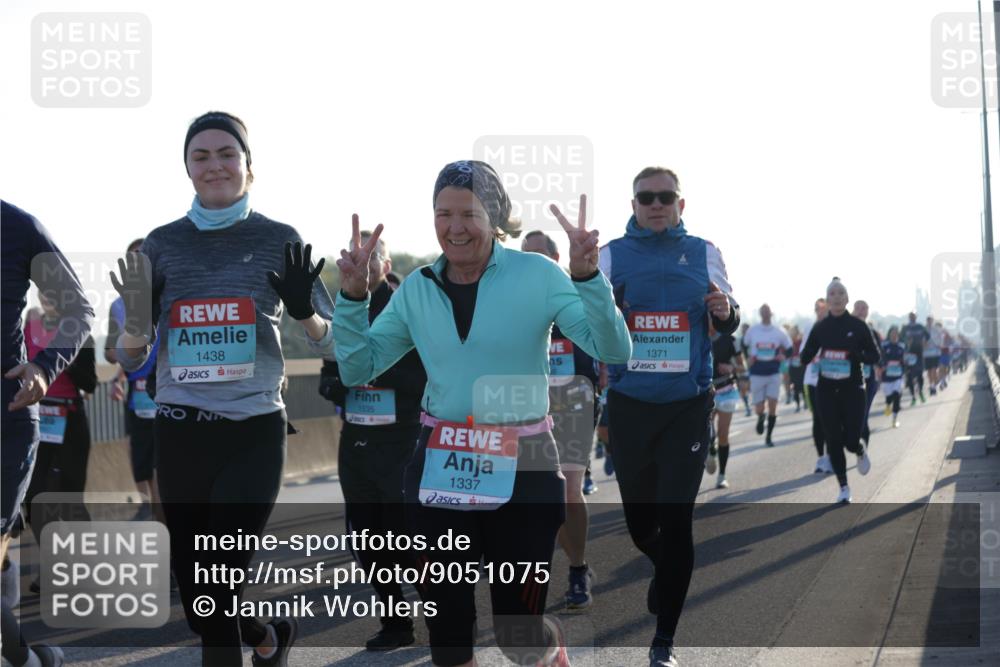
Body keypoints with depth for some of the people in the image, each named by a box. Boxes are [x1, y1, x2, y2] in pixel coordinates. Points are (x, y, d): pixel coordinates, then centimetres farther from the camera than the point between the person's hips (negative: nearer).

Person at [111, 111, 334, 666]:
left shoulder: (279, 241, 0)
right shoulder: (163, 244, 5)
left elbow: (330, 345, 3)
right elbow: (130, 359, 6)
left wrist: (304, 311, -18)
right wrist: (138, 323, -16)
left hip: (254, 432, -3)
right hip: (179, 434, 3)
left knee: (215, 591, -8)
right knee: (196, 595, 9)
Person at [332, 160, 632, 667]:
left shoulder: (537, 275, -8)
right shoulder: (417, 288, 4)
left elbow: (613, 352, -14)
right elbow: (357, 368, 7)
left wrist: (587, 276, -27)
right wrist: (352, 295, -6)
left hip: (522, 470, -3)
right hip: (439, 471, 3)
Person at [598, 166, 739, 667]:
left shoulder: (703, 254, 3)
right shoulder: (612, 255, 2)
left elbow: (728, 323, 11)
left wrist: (724, 312, -13)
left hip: (688, 406, -1)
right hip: (629, 406, 1)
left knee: (676, 521, -6)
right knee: (640, 522, 11)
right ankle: (665, 571, 47)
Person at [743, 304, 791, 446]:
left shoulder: (779, 332, 0)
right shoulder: (752, 331, 0)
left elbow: (789, 348, 10)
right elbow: (743, 347, 13)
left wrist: (783, 356, -10)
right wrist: (749, 358, -1)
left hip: (774, 373, 0)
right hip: (757, 374, 0)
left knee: (773, 406, -6)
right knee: (759, 409, 0)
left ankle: (768, 437, 7)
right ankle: (760, 418, 37)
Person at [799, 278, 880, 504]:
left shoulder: (858, 326, -3)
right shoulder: (820, 327, 3)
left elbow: (875, 356, 0)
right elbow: (805, 356, 6)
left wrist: (854, 355, -19)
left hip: (852, 389, -2)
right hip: (827, 390, 2)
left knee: (851, 440, -5)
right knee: (833, 440, 0)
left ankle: (860, 451, 33)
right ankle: (843, 487, 12)